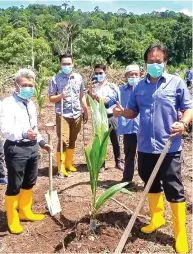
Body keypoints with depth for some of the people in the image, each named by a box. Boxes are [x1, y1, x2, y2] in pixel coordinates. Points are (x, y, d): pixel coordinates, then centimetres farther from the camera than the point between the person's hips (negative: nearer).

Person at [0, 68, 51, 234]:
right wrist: (24, 134, -38)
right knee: (14, 186, 4)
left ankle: (25, 212, 39)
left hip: (32, 147, 8)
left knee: (29, 183, 20)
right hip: (16, 149, -8)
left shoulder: (31, 104, 13)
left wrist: (41, 142, 17)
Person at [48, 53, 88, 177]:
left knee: (72, 141, 13)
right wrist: (60, 96, -22)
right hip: (62, 115, -4)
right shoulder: (56, 79, -5)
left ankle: (69, 163, 27)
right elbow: (51, 98, -3)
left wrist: (86, 111, 13)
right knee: (64, 141, -7)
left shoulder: (79, 77, 6)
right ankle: (61, 168, 2)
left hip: (77, 114, 4)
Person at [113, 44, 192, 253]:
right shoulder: (140, 86, 8)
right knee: (151, 184, 19)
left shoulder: (176, 82, -3)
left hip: (168, 147, -4)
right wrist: (122, 112, -9)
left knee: (174, 189, 1)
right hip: (145, 146, 5)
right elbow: (133, 112, 13)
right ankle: (156, 218, 40)